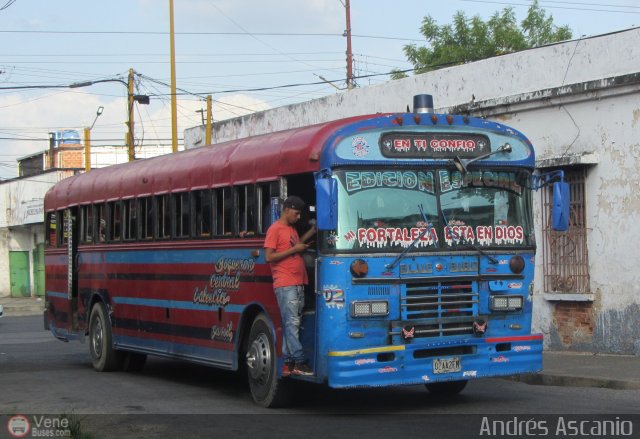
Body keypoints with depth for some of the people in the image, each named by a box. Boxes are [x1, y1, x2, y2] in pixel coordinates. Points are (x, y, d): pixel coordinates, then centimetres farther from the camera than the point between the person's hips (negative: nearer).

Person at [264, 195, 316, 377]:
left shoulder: (292, 229, 19)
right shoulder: (275, 229, -6)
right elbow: (268, 257, -11)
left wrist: (311, 232, 22)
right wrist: (294, 249, -12)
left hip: (299, 284, 8)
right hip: (285, 285, -8)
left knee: (292, 324, 6)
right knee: (292, 323, -10)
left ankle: (288, 362, 8)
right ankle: (299, 362, -11)